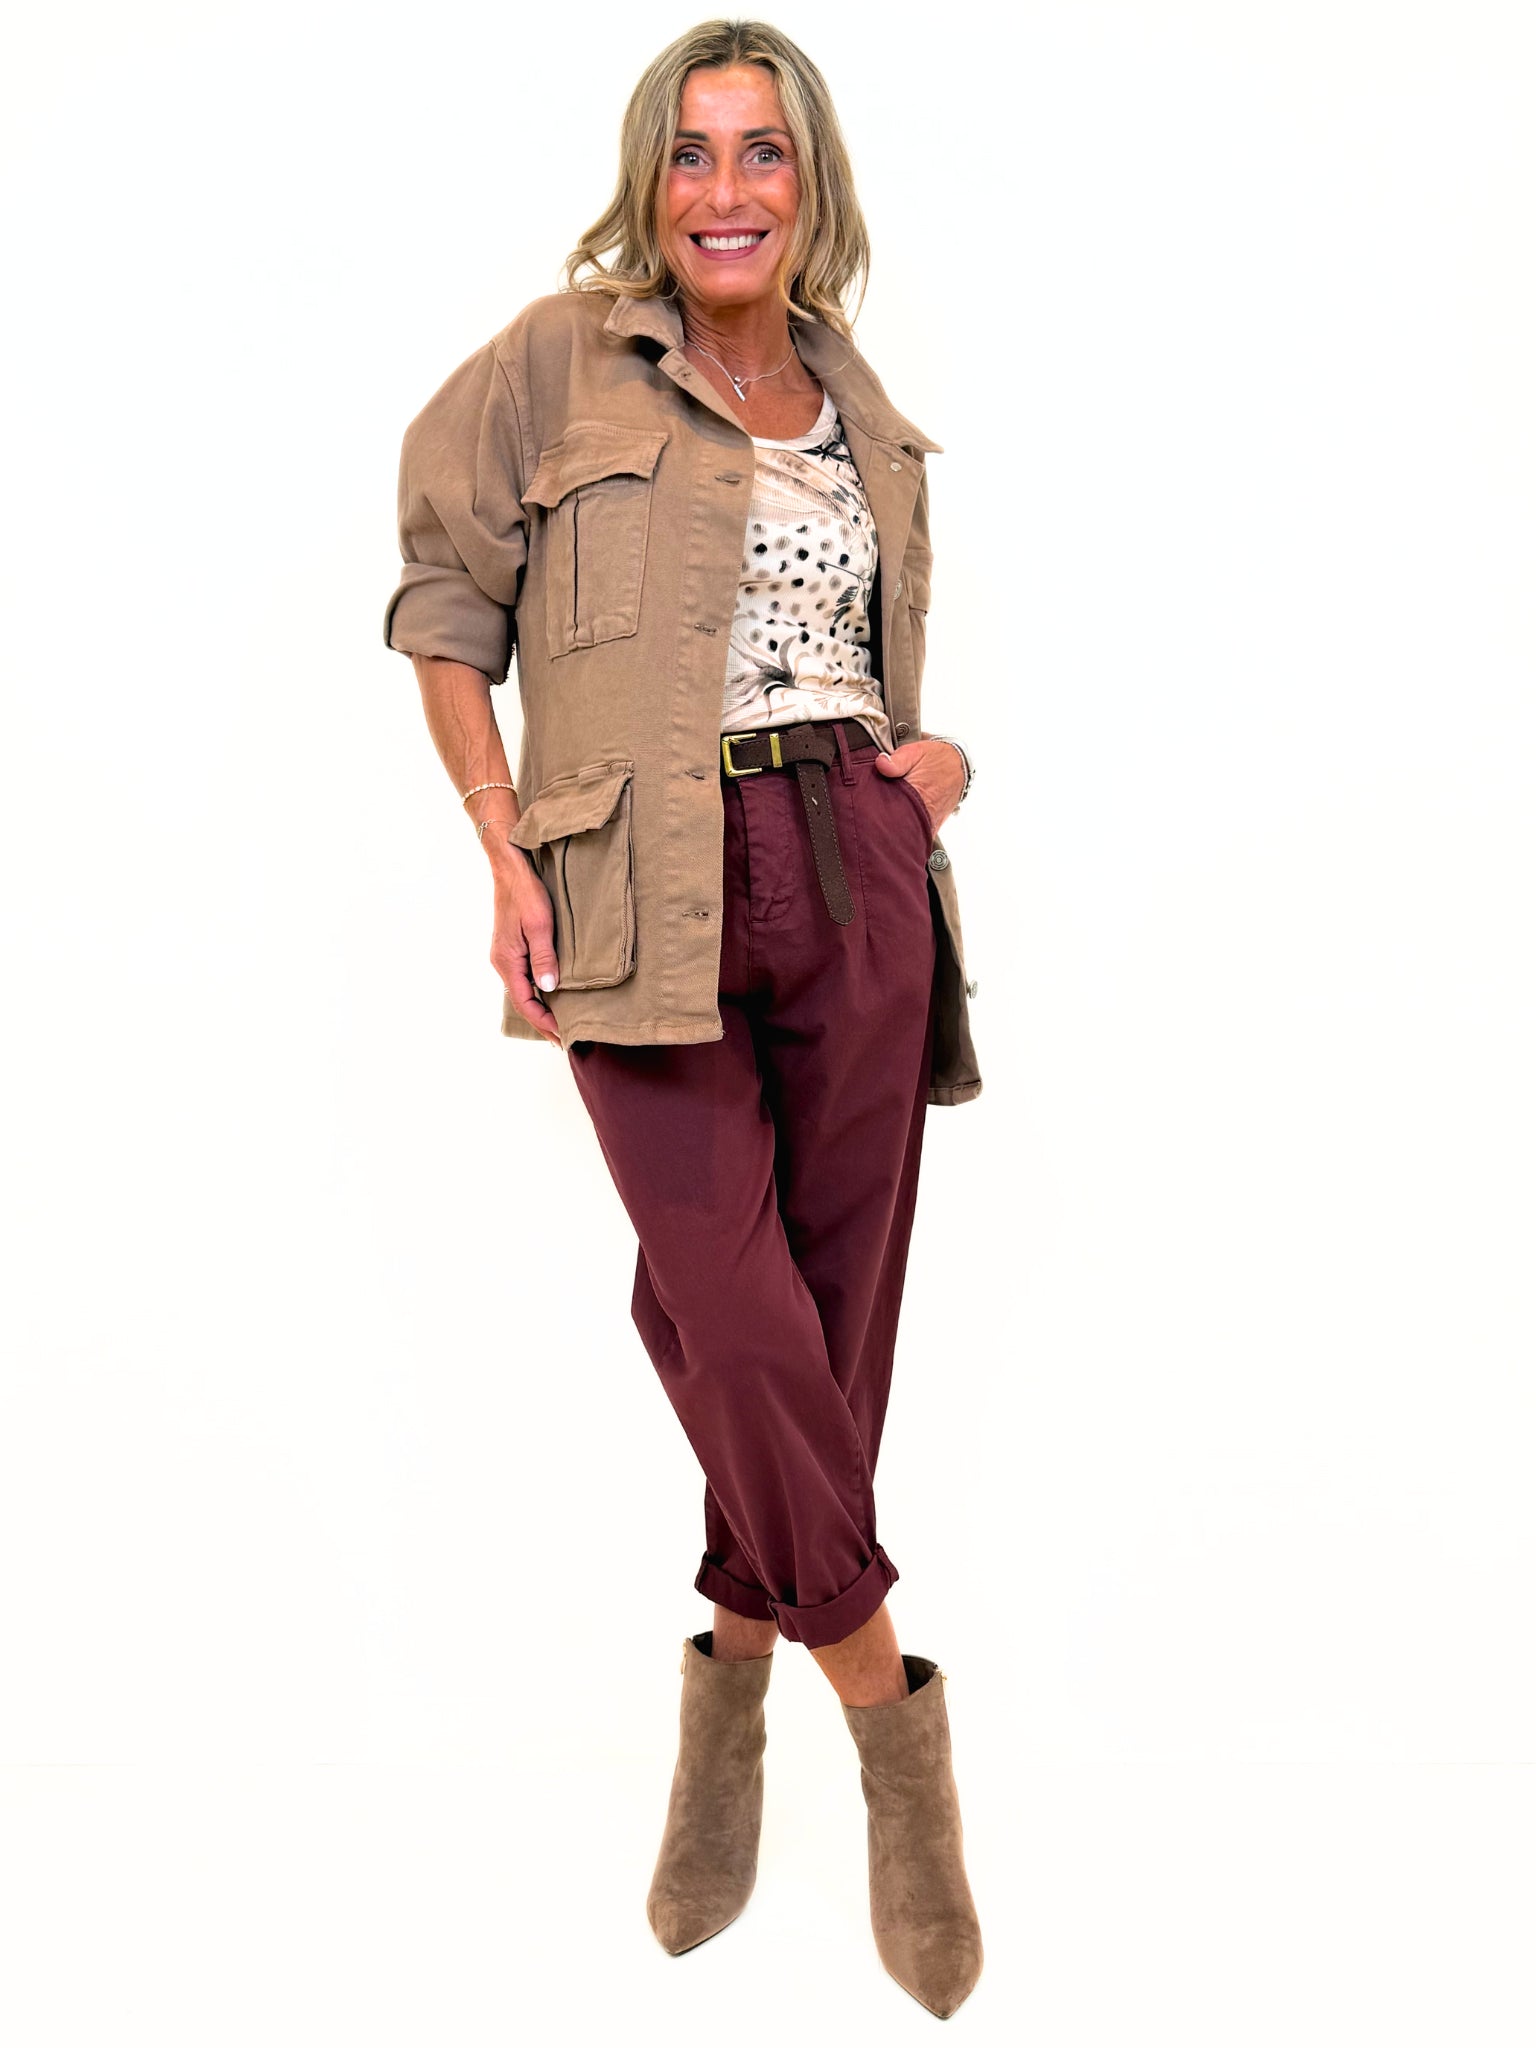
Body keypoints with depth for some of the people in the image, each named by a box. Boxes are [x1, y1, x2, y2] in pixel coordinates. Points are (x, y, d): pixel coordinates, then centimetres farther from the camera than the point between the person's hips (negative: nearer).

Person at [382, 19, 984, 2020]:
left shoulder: (861, 413, 19)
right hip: (647, 880, -4)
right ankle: (879, 1675, 4)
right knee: (727, 1293, -15)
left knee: (838, 1292, 4)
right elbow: (447, 604, 5)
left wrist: (932, 754, 7)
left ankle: (739, 1659, 22)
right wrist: (503, 847, -5)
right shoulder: (560, 362, 5)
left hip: (853, 867, 4)